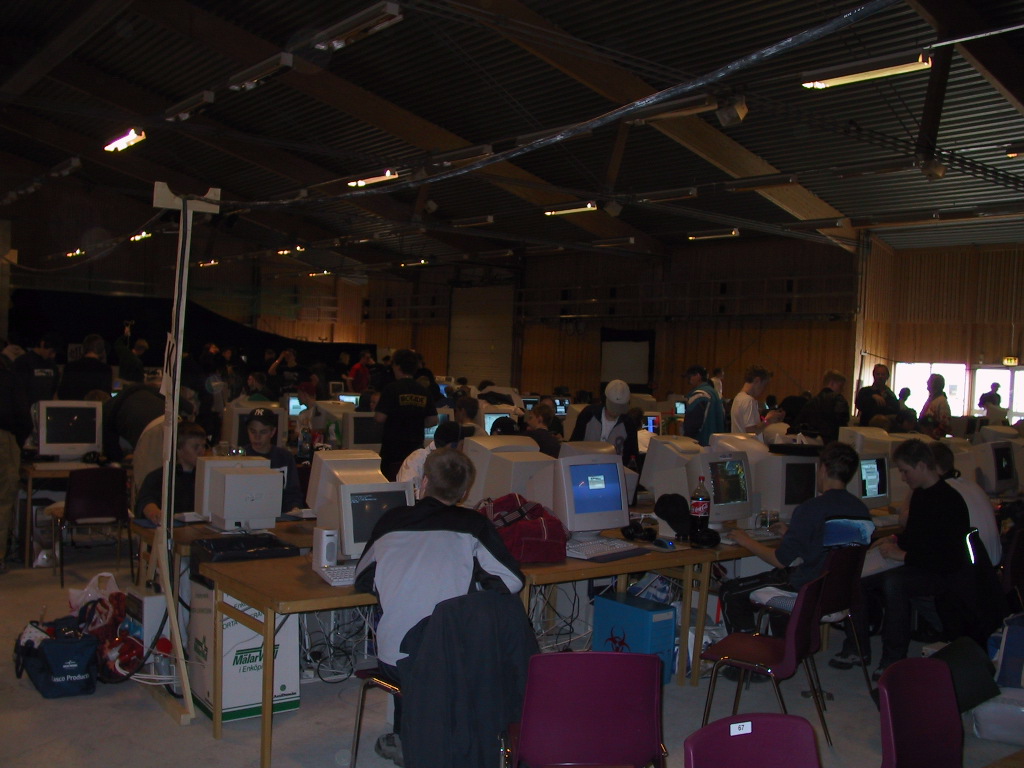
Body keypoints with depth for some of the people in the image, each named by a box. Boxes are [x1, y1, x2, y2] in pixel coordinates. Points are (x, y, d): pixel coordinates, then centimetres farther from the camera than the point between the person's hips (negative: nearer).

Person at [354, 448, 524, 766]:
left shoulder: (390, 521, 4)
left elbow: (363, 580, 14)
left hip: (393, 658, 2)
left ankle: (405, 740, 39)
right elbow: (512, 581, -3)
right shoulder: (473, 525, -2)